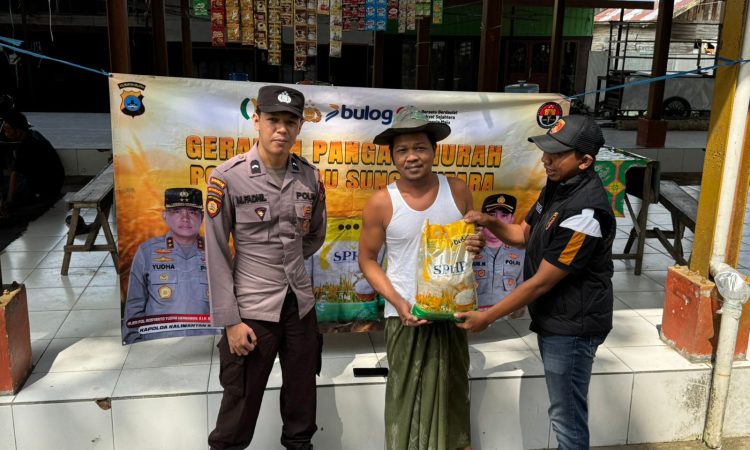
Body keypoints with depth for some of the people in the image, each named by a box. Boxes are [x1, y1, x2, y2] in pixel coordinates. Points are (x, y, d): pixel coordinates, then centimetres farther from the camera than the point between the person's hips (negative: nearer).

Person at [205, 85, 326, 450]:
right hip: (252, 307, -4)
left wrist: (285, 262, 7)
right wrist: (229, 320, -11)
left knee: (303, 391, 18)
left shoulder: (310, 177, 0)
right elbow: (216, 254, -10)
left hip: (300, 303, 4)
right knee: (241, 401, 7)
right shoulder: (228, 177, -12)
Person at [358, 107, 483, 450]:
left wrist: (478, 246, -15)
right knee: (407, 397, 9)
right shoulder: (380, 203, -10)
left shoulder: (458, 191, -3)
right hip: (405, 316, -2)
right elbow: (368, 261, -2)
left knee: (452, 393, 17)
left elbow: (477, 238, 10)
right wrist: (398, 302, -15)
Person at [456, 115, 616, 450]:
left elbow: (542, 283, -25)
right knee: (564, 410, 24)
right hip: (553, 318, 9)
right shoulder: (558, 185, 2)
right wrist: (489, 222, -5)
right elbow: (525, 234, 15)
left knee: (566, 416, 6)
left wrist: (487, 317, -18)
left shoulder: (586, 212, -28)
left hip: (572, 326, -9)